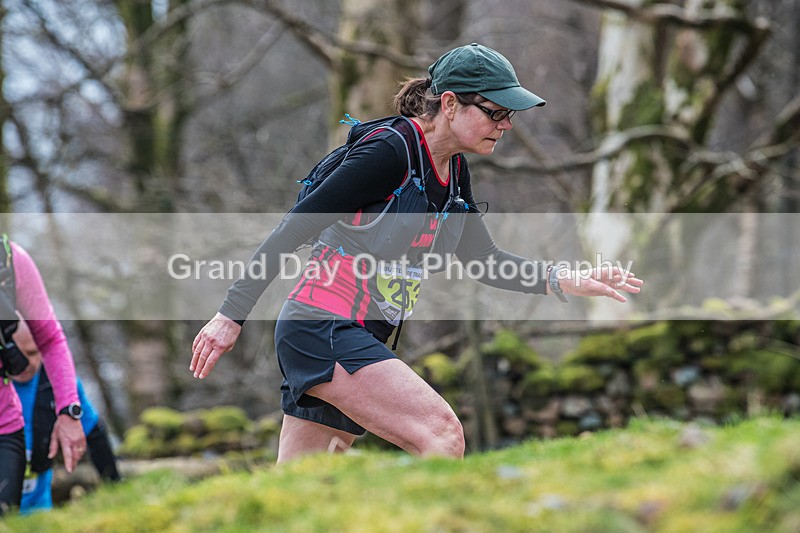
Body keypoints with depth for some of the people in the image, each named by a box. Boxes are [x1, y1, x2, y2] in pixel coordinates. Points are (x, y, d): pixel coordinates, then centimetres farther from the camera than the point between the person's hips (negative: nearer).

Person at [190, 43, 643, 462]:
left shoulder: (456, 173, 11)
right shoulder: (391, 152, -16)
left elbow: (483, 259, 17)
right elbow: (296, 225, -15)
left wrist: (563, 282, 3)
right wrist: (233, 313, -16)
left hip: (358, 340, 9)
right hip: (322, 327, -9)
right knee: (442, 433, -21)